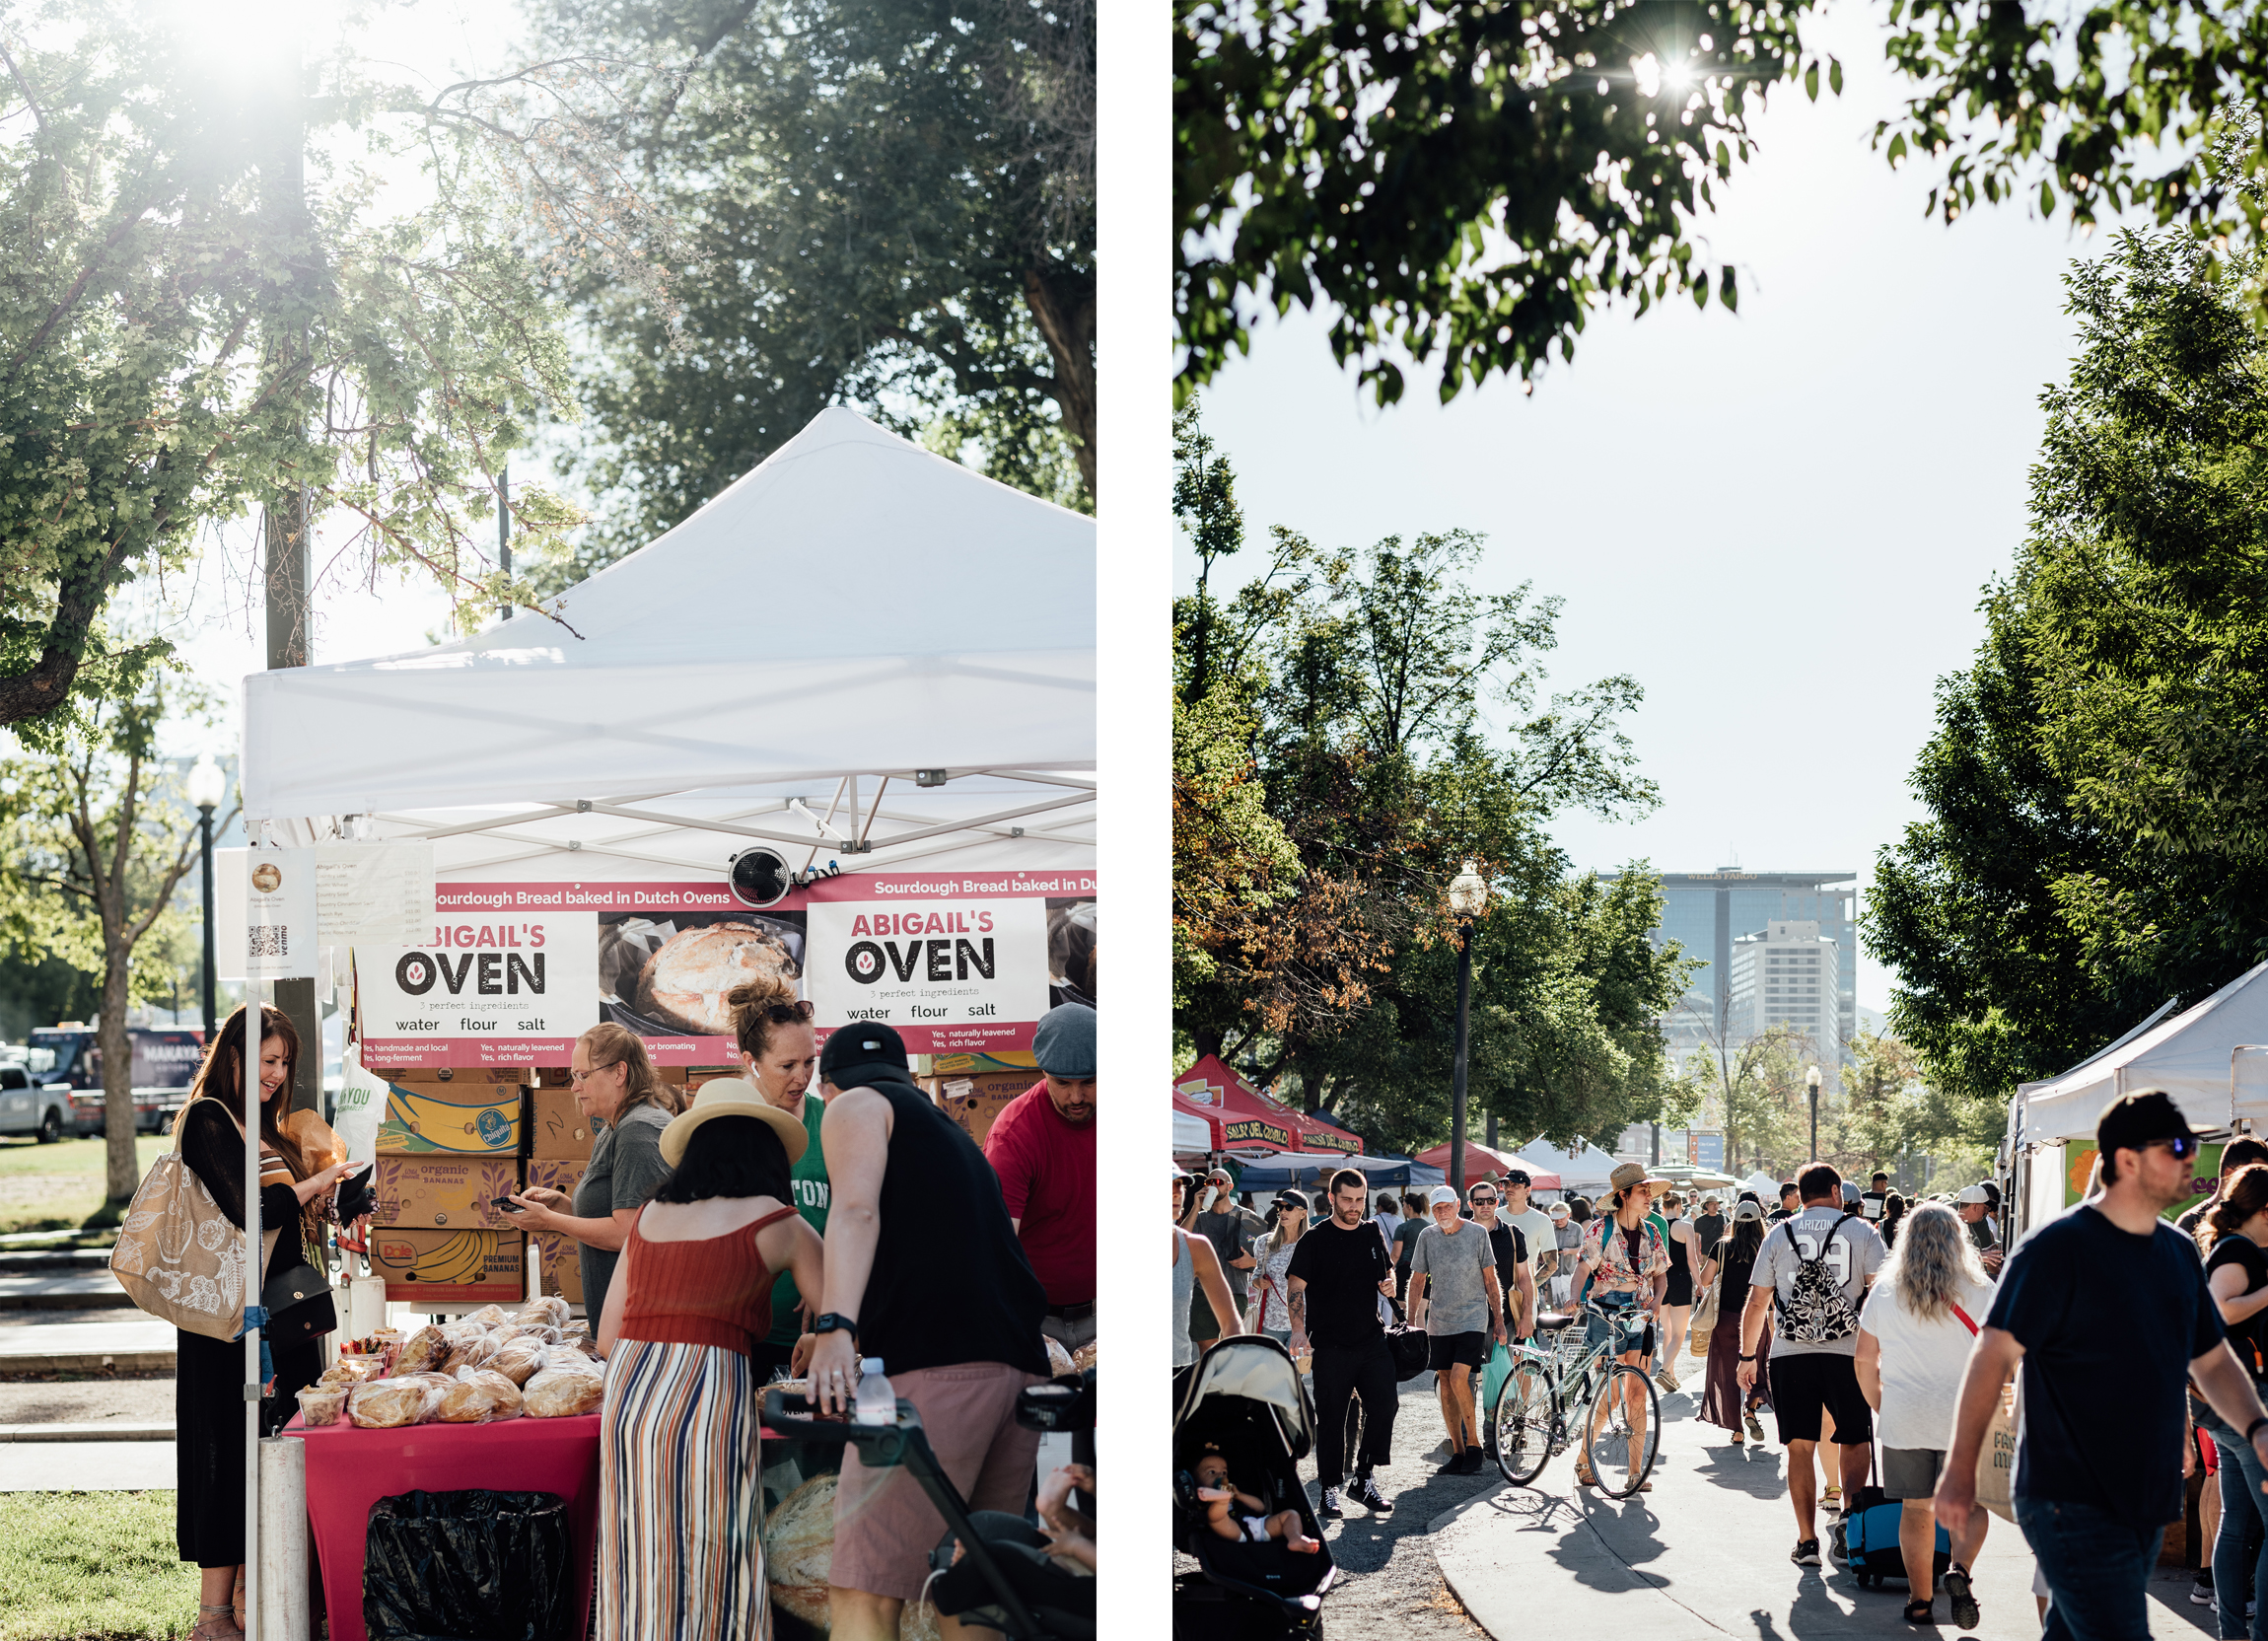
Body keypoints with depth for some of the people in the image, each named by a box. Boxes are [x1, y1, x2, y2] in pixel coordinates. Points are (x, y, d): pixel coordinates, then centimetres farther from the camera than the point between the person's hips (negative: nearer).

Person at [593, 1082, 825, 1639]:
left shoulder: (648, 1215, 17)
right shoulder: (778, 1223, 5)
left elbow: (607, 1338, 18)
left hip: (625, 1390, 5)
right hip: (710, 1397, -5)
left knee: (640, 1576, 10)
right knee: (708, 1580, 0)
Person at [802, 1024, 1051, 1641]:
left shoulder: (857, 1106, 10)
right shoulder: (952, 1133, 34)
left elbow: (855, 1209, -9)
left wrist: (834, 1327, -23)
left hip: (936, 1360, -8)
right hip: (1021, 1366, 8)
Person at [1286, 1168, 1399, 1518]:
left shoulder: (1372, 1233, 11)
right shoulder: (1315, 1240, -3)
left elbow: (1387, 1270, 23)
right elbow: (1296, 1286, -6)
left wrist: (1389, 1283, -1)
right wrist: (1298, 1328, -20)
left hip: (1372, 1340, 4)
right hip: (1331, 1346, -4)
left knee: (1383, 1404, -5)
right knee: (1331, 1418, -1)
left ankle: (1364, 1479, 8)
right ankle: (1330, 1489, 8)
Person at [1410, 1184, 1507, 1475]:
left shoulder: (1477, 1233, -3)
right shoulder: (1427, 1237, 3)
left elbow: (1490, 1279, 2)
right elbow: (1418, 1281, 11)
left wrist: (1499, 1319, 1)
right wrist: (1412, 1321, 6)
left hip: (1472, 1318, -4)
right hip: (1439, 1322, 4)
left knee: (1458, 1378, -18)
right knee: (1445, 1386, 4)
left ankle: (1473, 1444, -5)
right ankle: (1458, 1452, 12)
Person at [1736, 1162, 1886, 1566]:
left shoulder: (1779, 1234, 8)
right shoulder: (1861, 1231, 4)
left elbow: (1756, 1302, 8)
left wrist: (1748, 1356, 17)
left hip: (1790, 1354, 1)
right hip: (1848, 1351, -1)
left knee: (1800, 1447, 6)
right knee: (1855, 1440, 13)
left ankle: (1807, 1540, 4)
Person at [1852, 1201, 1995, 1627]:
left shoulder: (1884, 1291, 3)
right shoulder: (1979, 1291, -2)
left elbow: (1863, 1360, 7)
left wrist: (1879, 1407, 19)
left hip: (1903, 1417, 2)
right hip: (1963, 1417, -2)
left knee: (1916, 1510, 11)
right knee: (1969, 1507, 8)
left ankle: (1920, 1600, 13)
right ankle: (1959, 1571, -18)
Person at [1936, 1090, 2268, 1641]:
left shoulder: (2180, 1254, 12)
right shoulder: (2058, 1248, -12)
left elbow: (2212, 1361, 20)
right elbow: (1994, 1353, -14)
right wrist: (1960, 1470, -16)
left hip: (2144, 1506, 8)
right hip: (2073, 1506, -8)